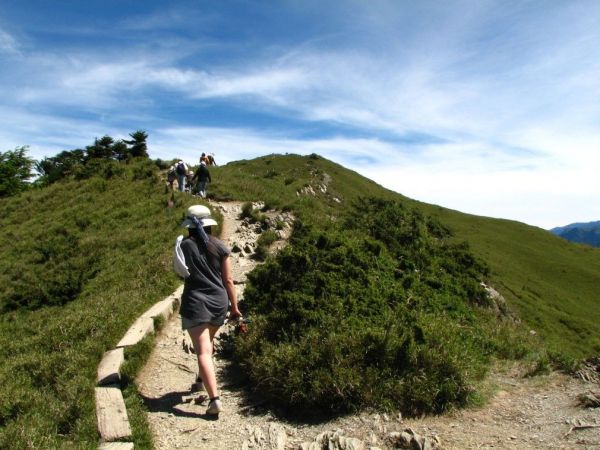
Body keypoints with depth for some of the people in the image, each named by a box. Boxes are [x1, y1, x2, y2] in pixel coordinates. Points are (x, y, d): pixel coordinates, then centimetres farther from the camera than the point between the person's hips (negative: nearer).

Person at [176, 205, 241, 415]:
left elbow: (181, 271, 11)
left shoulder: (184, 245, -3)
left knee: (203, 352, -5)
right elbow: (228, 279, 0)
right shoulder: (220, 247, 0)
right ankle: (203, 378, 47)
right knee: (207, 343, 28)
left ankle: (215, 399, -14)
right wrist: (234, 307, 6)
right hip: (219, 302, 3)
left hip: (195, 303, -3)